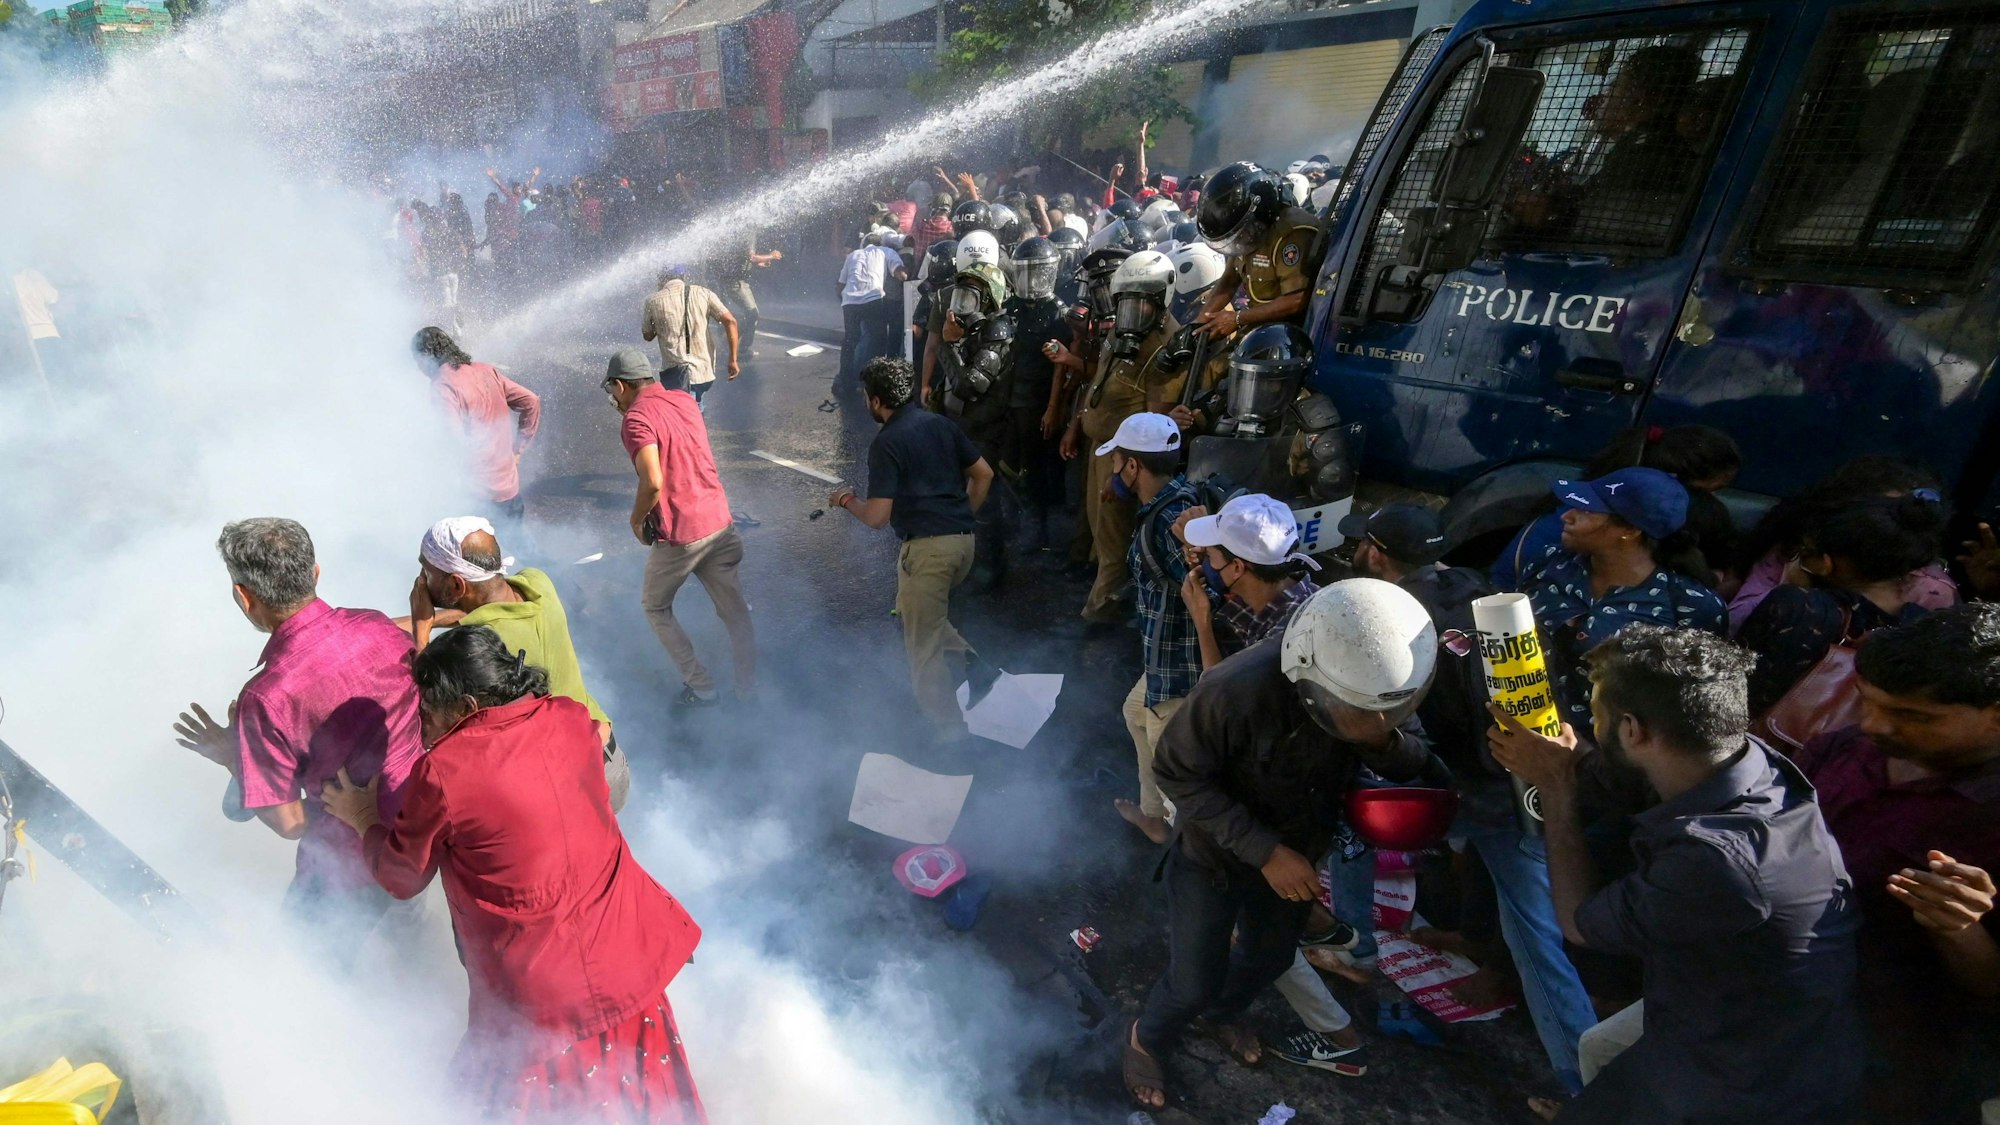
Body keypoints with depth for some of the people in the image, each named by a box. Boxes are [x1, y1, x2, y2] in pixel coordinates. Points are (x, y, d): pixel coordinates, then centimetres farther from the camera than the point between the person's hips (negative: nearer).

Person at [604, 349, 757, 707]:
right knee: (734, 611, 14)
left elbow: (653, 483, -25)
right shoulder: (684, 398, 8)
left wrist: (637, 520, -8)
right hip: (720, 521, 6)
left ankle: (702, 688, 17)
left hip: (679, 536, -6)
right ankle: (748, 689, 23)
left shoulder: (636, 419, -14)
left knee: (655, 607, 17)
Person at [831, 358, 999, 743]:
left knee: (924, 647, 6)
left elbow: (878, 516, -13)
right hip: (963, 540, 8)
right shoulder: (940, 424, 11)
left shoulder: (886, 443, -10)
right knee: (913, 611, 28)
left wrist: (847, 501, 7)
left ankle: (951, 735, 12)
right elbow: (983, 473, 15)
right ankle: (973, 662, 14)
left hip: (927, 547, -8)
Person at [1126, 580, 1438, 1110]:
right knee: (1194, 983, 10)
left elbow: (1414, 764, -10)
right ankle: (1145, 1039, 44)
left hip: (1300, 852, 5)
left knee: (1269, 958, 26)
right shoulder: (1239, 690, -40)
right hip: (1215, 856, -5)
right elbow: (1177, 773, -26)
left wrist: (1385, 742, -34)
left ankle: (1223, 1011, 60)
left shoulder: (1378, 681, -24)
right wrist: (1264, 851, -30)